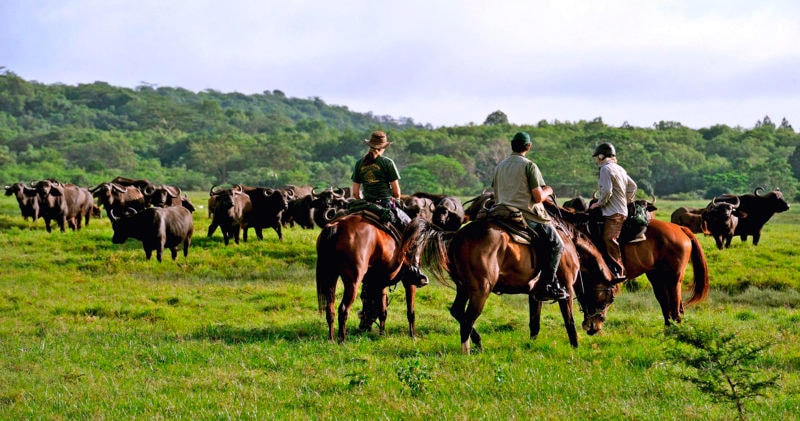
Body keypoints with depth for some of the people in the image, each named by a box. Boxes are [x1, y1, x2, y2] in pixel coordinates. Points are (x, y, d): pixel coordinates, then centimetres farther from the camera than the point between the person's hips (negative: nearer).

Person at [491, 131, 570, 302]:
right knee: (556, 244, 2)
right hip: (528, 216, -8)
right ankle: (545, 286, -9)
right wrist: (548, 191, 7)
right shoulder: (529, 166, -10)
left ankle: (553, 282, 20)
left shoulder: (499, 166, 11)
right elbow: (538, 197, -13)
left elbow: (496, 197, 15)